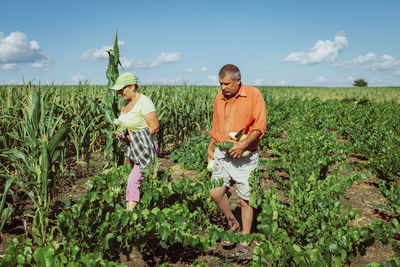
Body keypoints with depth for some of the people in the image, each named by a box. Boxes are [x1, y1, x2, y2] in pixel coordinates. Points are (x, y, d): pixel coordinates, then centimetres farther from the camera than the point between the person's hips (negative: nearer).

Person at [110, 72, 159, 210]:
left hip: (145, 148, -8)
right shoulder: (127, 102, 11)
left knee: (134, 180, -14)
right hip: (131, 148, 8)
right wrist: (121, 134, 2)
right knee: (135, 178, 9)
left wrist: (131, 137, -16)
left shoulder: (144, 102, -14)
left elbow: (155, 127, -17)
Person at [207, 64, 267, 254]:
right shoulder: (219, 98, 10)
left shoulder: (253, 95, -7)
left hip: (246, 156, -5)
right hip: (223, 153, 5)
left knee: (245, 200, 3)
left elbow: (260, 126, -12)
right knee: (215, 193, -5)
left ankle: (245, 240, 20)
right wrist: (210, 148, 15)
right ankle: (232, 223, 22)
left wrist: (244, 144, -23)